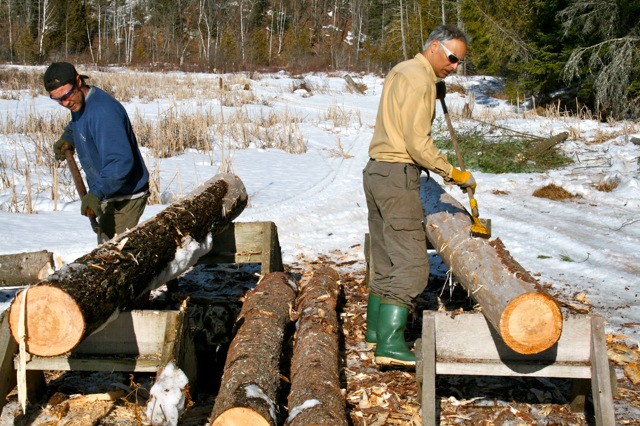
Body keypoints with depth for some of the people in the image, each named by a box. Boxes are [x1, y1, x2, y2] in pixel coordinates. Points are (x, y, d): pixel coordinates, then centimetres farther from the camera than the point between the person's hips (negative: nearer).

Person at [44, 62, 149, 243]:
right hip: (109, 195, 10)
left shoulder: (103, 112, -28)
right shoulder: (79, 103, 3)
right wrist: (67, 138, 10)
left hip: (125, 197, -10)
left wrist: (96, 193, -41)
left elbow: (121, 161, -34)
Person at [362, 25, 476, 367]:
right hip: (397, 175, -10)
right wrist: (453, 174, -10)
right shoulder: (419, 79, -12)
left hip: (376, 172, 10)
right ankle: (390, 345, -14)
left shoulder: (401, 71, 19)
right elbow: (418, 143, -17)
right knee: (411, 265, -11)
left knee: (386, 262, 16)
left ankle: (376, 331, 25)